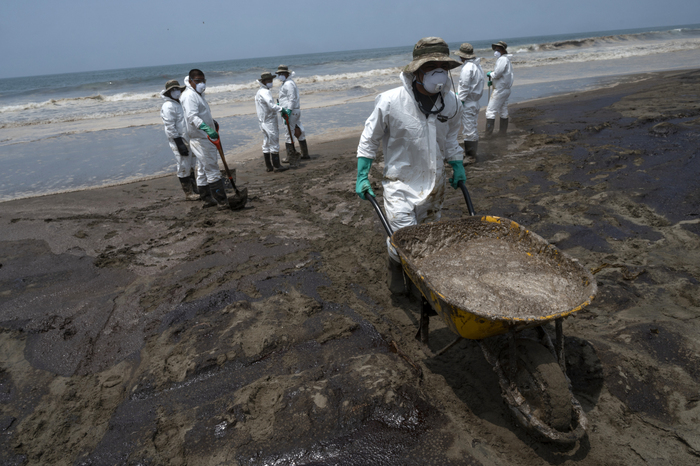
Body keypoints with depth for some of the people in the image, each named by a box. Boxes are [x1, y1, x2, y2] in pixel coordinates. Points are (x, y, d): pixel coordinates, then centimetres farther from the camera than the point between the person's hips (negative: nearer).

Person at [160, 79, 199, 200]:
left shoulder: (181, 103, 17)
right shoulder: (168, 106, -12)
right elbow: (170, 127, -18)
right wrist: (179, 143, -23)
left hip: (189, 139, 9)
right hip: (179, 141, -9)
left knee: (191, 166, 15)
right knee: (183, 167, -3)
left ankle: (194, 189, 25)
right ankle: (188, 193, 4)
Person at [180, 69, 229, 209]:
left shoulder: (198, 94, 18)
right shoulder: (189, 96, -15)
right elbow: (192, 117, -29)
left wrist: (212, 122, 41)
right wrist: (206, 128, -41)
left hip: (205, 137, 11)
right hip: (200, 139, -11)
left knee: (204, 169, 14)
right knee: (212, 170, -12)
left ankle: (207, 198, 23)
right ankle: (222, 201, -11)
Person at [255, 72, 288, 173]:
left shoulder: (259, 92, 18)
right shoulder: (265, 92, -14)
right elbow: (272, 106, -27)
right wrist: (281, 109, -20)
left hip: (263, 122, 10)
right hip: (269, 122, -10)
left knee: (266, 143, 11)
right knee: (274, 143, -6)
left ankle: (268, 166, 16)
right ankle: (276, 166, -2)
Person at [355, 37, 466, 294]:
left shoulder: (451, 102, -4)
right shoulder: (390, 101, -18)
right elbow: (369, 140, -5)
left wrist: (457, 165, 9)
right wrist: (362, 176, -7)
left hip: (434, 183, 5)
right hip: (400, 184, -4)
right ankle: (395, 268, 27)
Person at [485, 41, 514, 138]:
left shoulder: (502, 59, -13)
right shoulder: (506, 60, 19)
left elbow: (498, 73, -25)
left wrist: (490, 74, -6)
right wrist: (492, 81, 10)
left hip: (500, 90, -11)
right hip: (506, 89, 11)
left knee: (491, 110, -10)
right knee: (503, 111, 14)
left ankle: (488, 134, -11)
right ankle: (502, 132, 22)